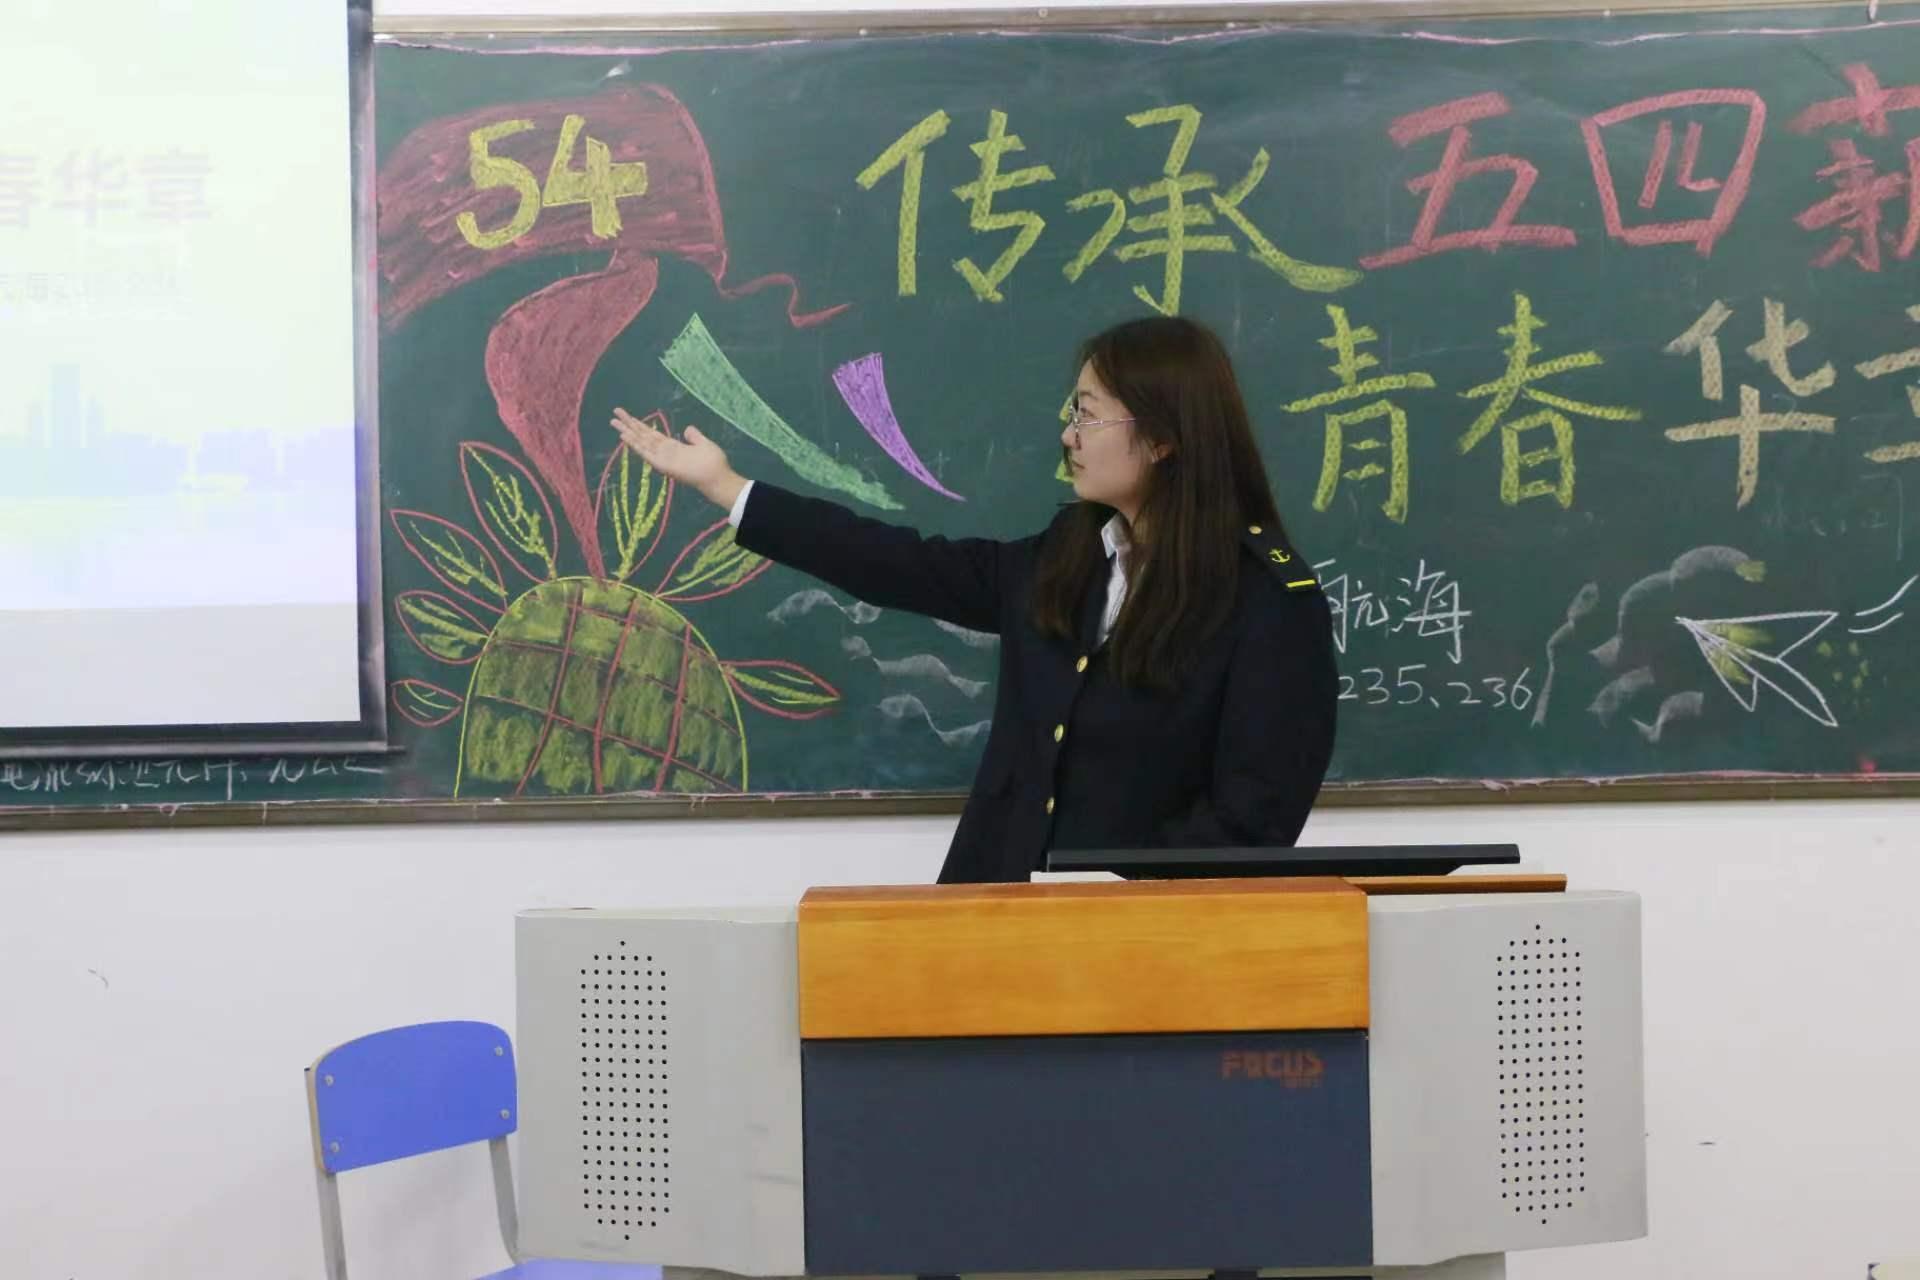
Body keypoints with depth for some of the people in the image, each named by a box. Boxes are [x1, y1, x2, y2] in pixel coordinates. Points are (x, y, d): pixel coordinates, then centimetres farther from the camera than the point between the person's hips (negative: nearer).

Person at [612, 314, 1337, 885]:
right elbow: (911, 568, 12)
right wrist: (721, 486, 15)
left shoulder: (1273, 598, -10)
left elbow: (1253, 817, -13)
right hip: (1004, 902, 5)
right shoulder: (1064, 558, 9)